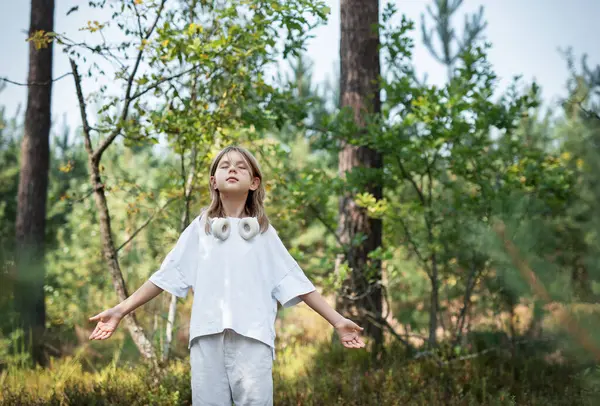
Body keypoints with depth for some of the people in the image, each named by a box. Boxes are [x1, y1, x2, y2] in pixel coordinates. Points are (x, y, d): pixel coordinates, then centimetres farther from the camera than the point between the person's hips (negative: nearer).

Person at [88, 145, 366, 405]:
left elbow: (294, 280, 13)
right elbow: (167, 275, 14)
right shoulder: (200, 228, 15)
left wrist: (337, 321, 8)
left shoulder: (263, 232, 14)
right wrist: (120, 310, 10)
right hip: (208, 333, 1)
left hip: (252, 334, -1)